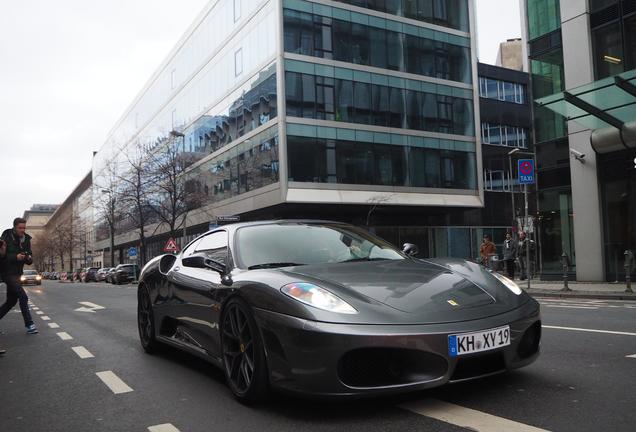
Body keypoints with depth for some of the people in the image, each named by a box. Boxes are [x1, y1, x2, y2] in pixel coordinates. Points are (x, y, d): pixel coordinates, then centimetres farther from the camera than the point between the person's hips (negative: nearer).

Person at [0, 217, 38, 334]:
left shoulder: (26, 240, 7)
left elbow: (29, 261, 10)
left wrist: (29, 258, -12)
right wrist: (15, 257, -26)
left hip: (16, 274, 7)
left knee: (11, 301, 11)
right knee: (23, 297, -14)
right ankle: (29, 325, -10)